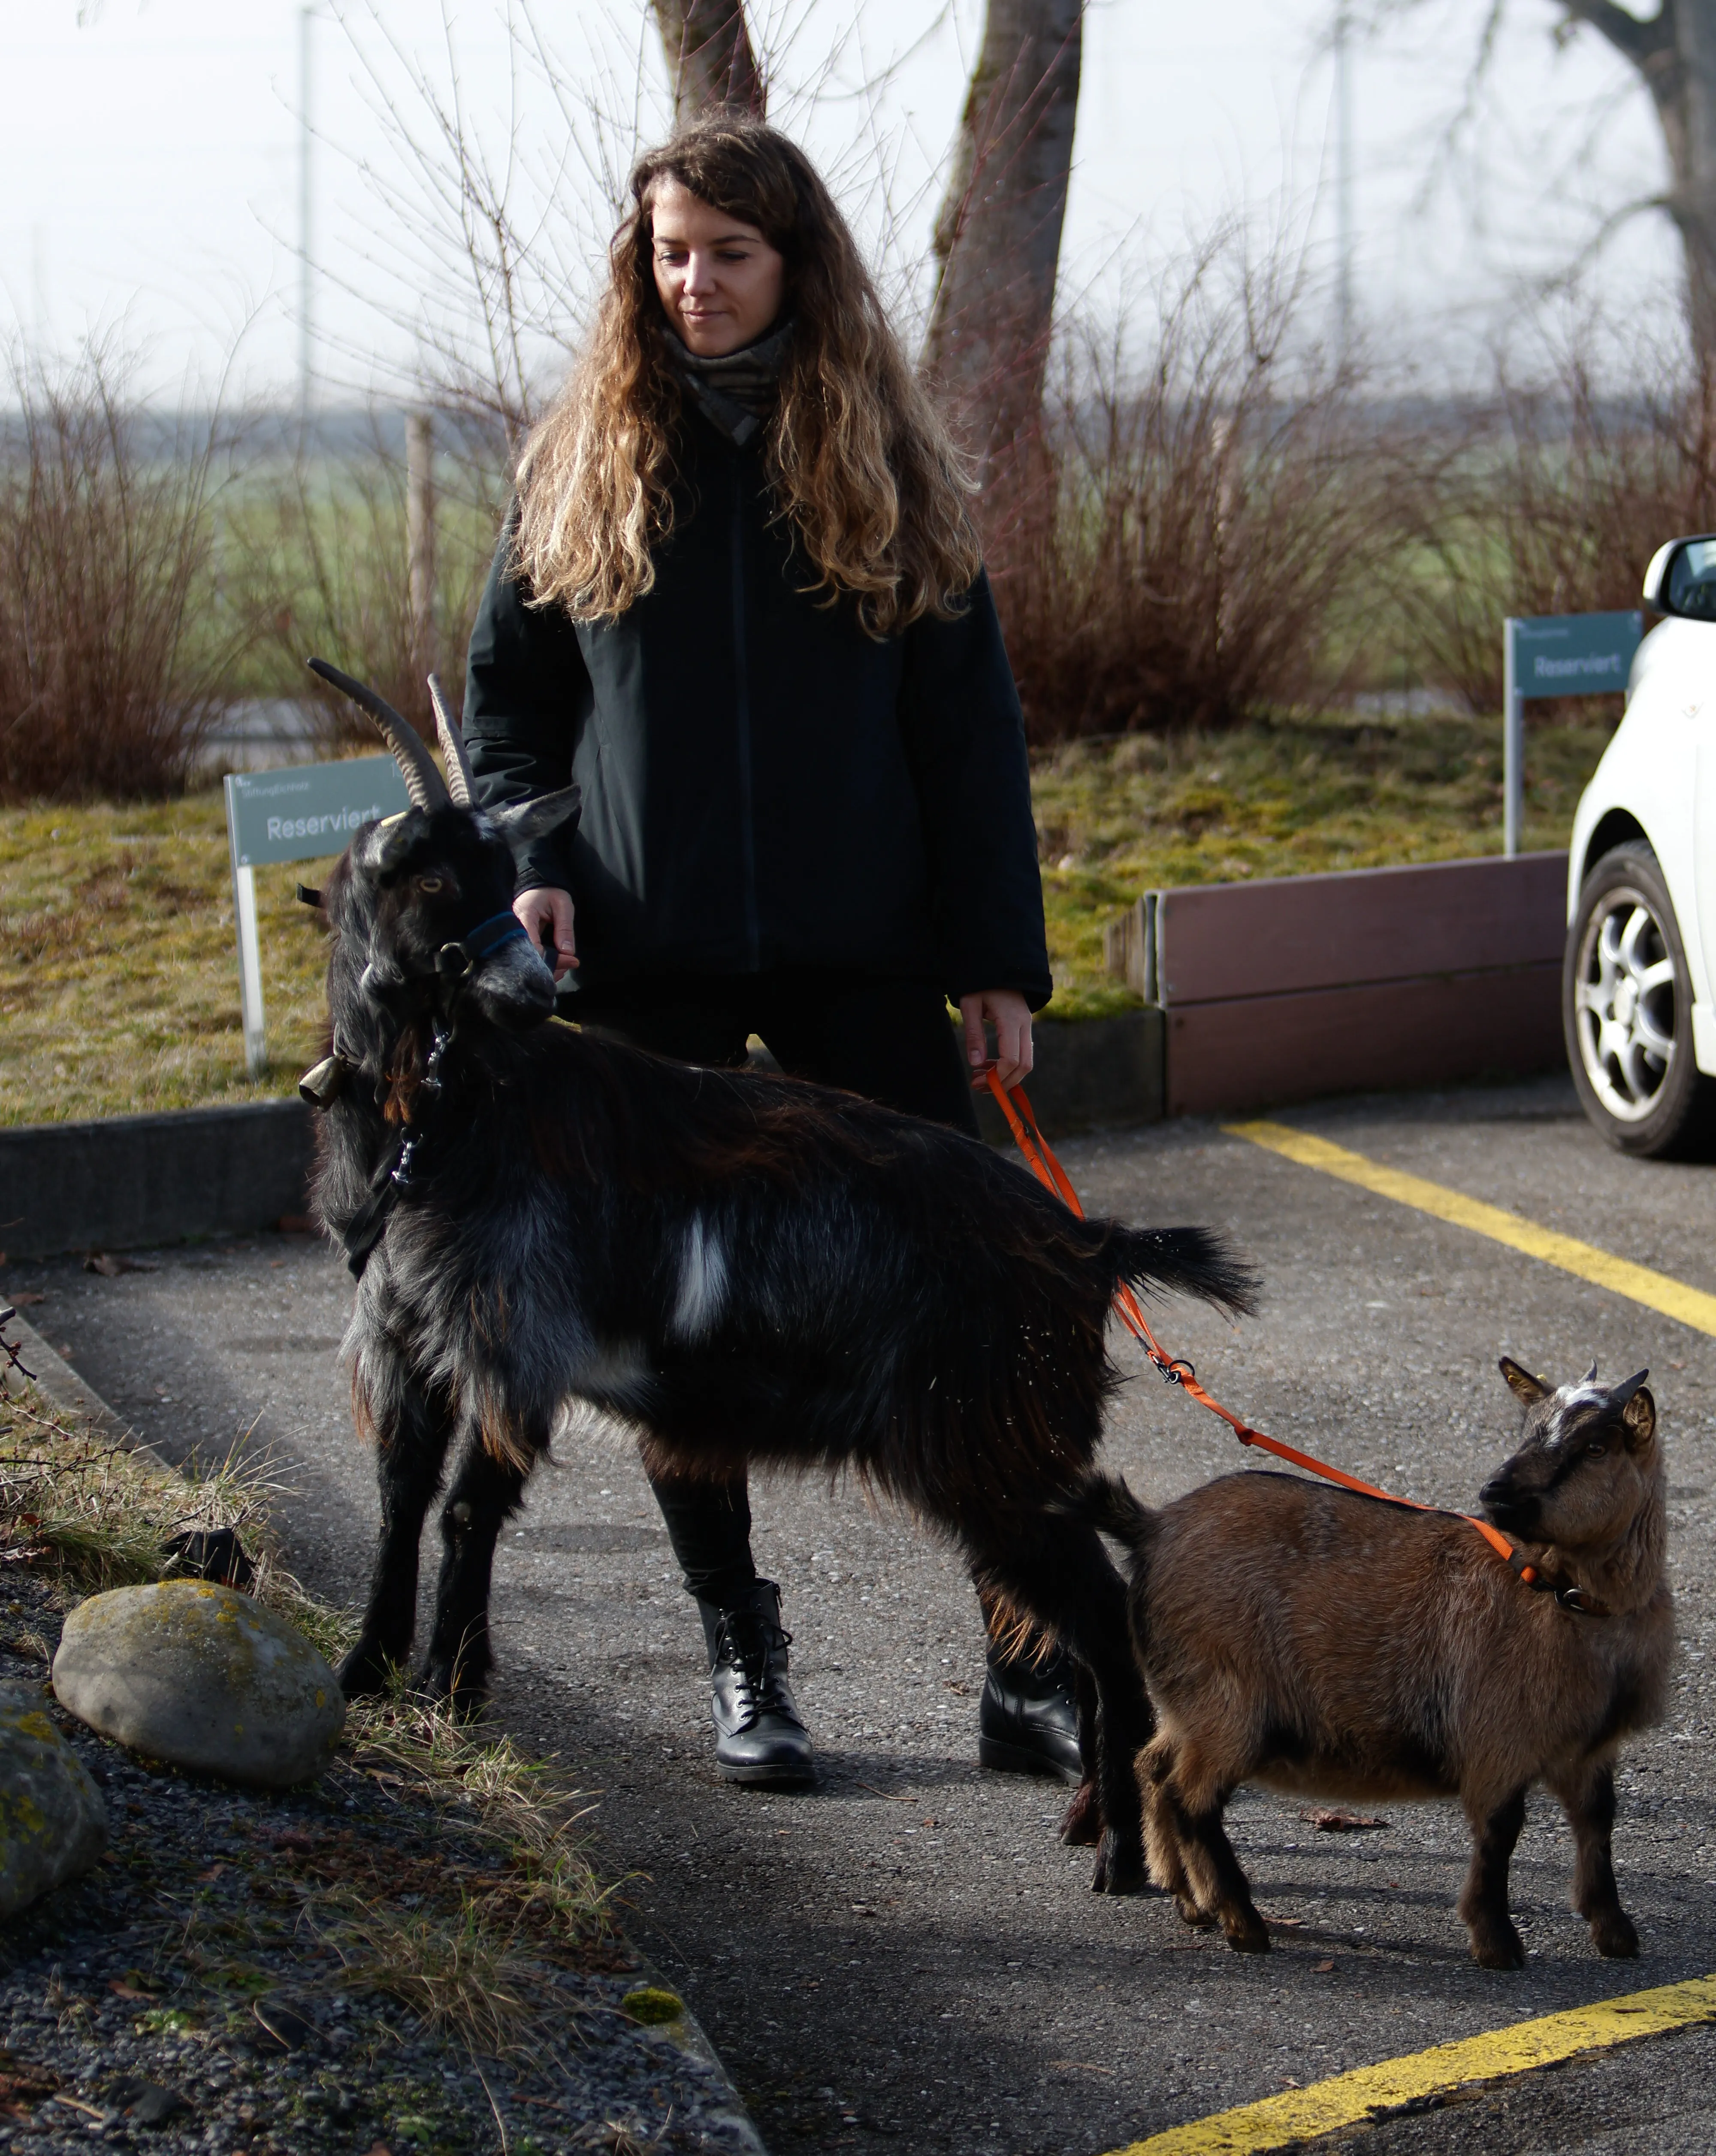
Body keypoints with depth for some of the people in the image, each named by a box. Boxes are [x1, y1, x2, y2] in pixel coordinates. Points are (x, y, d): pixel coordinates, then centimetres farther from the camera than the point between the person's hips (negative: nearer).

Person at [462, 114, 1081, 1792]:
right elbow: (504, 693, 9)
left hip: (857, 956, 0)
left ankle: (1031, 1671, -1)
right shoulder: (584, 460, 4)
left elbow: (967, 722, 4)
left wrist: (998, 957, -1)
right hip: (645, 963, 1)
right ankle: (742, 1660, 20)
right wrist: (525, 867, -8)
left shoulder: (882, 459, 3)